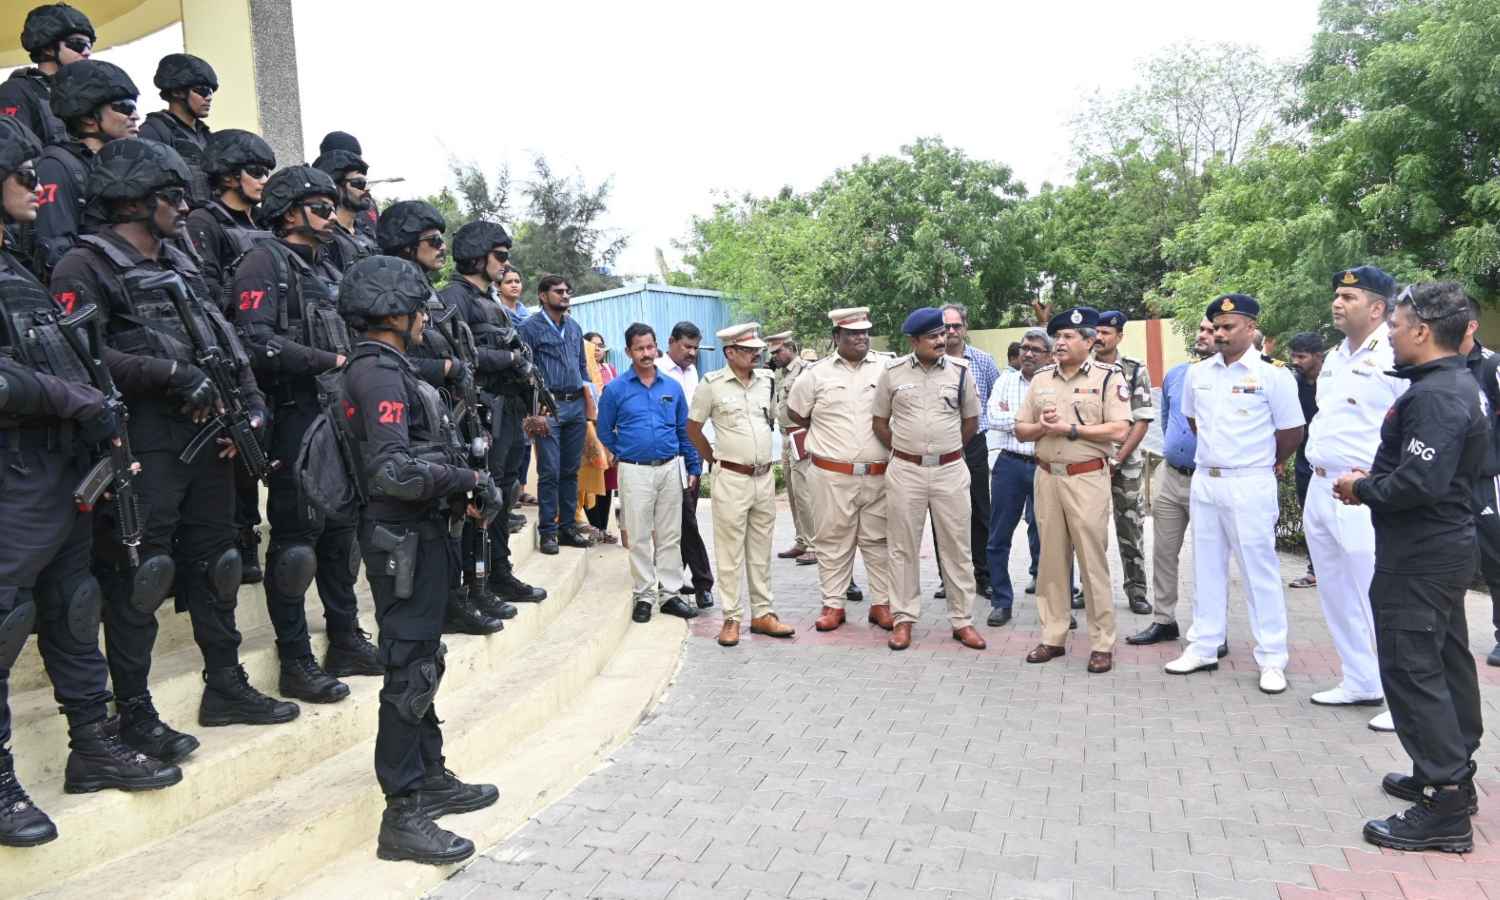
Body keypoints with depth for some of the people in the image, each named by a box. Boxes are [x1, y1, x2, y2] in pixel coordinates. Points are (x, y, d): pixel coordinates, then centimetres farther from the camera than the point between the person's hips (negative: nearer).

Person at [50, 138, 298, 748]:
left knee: (214, 564, 14)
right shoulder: (88, 268, -7)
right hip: (145, 448, -8)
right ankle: (134, 715, 10)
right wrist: (172, 373, -20)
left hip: (209, 440, 8)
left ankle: (226, 686, 27)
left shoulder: (180, 265, 17)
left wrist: (252, 405, 2)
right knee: (137, 580, -1)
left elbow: (228, 343, 16)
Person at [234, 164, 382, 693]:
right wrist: (331, 362, -18)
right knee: (295, 540, -3)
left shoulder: (325, 268, 21)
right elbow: (257, 340, -19)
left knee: (341, 532, 13)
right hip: (296, 418, -8)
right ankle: (296, 662, 5)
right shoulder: (266, 261, -6)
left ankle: (346, 640, 24)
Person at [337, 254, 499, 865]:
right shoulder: (379, 373, -17)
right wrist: (468, 479, -17)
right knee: (410, 671, -5)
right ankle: (402, 816, 3)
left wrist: (467, 481, 5)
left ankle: (431, 779, 30)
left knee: (423, 662, 17)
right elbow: (395, 472, -27)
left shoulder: (391, 368, 14)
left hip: (419, 533, 10)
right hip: (402, 537, -10)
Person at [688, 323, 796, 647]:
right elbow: (693, 427, 2)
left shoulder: (767, 380, 5)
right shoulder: (712, 385, -8)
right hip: (731, 479, -5)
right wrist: (714, 460, 6)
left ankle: (763, 614, 21)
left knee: (761, 550, 12)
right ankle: (731, 618, 11)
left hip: (765, 477, 5)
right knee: (730, 551, 2)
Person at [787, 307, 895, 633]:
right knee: (833, 541, 7)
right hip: (831, 475, 0)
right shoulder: (817, 372, 2)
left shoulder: (888, 367, 2)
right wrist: (826, 434, 11)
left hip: (879, 474, 1)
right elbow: (795, 412, 13)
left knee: (879, 540, 9)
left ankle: (883, 603, 19)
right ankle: (833, 604, 17)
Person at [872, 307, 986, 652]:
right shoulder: (892, 371, -1)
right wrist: (904, 451, 7)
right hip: (905, 471, 0)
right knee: (903, 547, 7)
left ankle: (962, 621, 17)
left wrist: (947, 451, 12)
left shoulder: (960, 370, 0)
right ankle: (903, 619, 18)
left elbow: (971, 421, 11)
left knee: (956, 547, 6)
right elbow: (879, 421, 8)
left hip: (950, 470, 0)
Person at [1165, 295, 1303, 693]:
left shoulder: (1272, 375, -9)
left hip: (1249, 485, -5)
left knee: (1260, 571, 1)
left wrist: (1261, 465, 9)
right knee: (1206, 568, 12)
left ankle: (1272, 660, 10)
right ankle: (1203, 647, 22)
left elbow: (1292, 432, -2)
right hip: (1203, 481, 5)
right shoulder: (1198, 373, 6)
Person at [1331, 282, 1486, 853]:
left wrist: (1362, 490, -13)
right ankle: (1454, 776, 32)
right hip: (1446, 547, 11)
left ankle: (1443, 809, -1)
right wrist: (1373, 480, 7)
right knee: (1446, 663, 18)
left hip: (1418, 558, -11)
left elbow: (1420, 482, -30)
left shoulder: (1434, 395, -21)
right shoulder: (1459, 386, 12)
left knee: (1412, 671, -6)